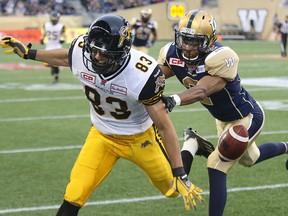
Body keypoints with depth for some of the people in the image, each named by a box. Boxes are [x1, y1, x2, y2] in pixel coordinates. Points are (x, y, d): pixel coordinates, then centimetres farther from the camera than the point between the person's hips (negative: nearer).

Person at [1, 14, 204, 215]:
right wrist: (27, 53, 17)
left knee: (173, 188, 17)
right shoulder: (81, 52, -24)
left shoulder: (141, 75, -36)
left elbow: (164, 125, -27)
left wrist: (180, 175, -25)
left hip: (139, 137, -3)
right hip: (102, 136, 3)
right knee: (73, 198, -10)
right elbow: (65, 57, 6)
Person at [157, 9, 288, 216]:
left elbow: (202, 91, -49)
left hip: (247, 117, -8)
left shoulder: (220, 58, -38)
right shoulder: (173, 54, -19)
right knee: (249, 159, 31)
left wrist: (173, 100, -66)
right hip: (223, 118, 8)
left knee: (216, 168, -15)